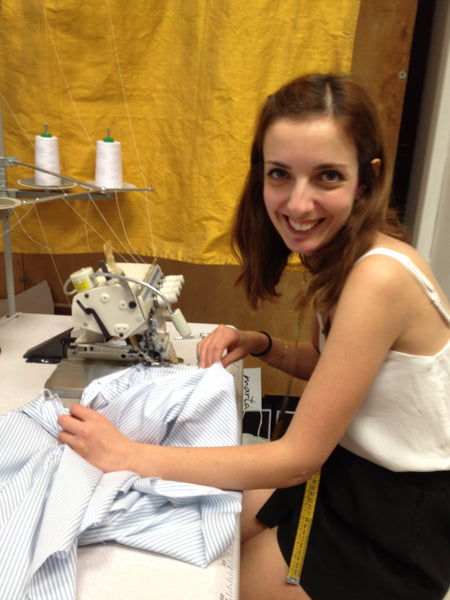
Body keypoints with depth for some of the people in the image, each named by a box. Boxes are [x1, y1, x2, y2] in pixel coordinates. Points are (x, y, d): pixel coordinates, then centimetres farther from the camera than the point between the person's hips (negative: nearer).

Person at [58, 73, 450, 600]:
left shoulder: (380, 277, -31)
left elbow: (298, 456, -27)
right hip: (350, 466, 7)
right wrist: (259, 345, -9)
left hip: (405, 516, -7)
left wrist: (128, 457, -27)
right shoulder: (335, 250, -5)